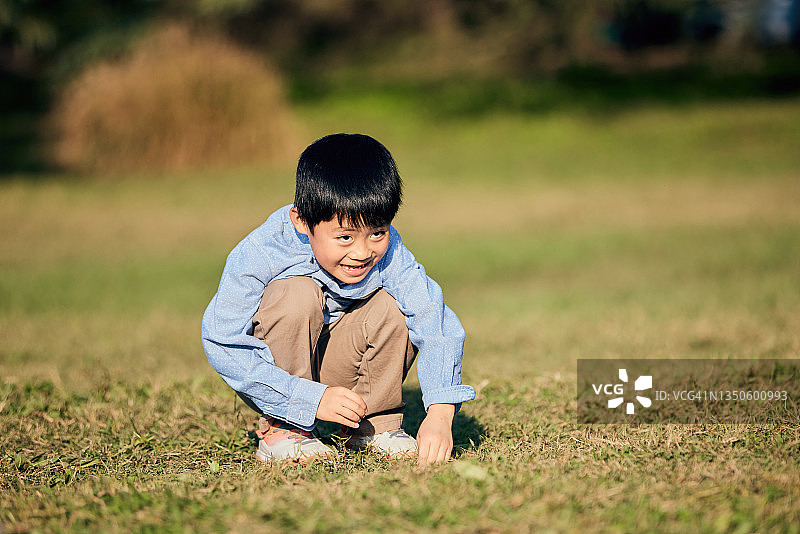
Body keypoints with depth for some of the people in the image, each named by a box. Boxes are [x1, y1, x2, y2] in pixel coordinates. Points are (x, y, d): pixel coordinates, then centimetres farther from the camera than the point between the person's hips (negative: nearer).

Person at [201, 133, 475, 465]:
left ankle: (373, 423, -2)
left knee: (394, 306, -23)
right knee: (298, 294, -32)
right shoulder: (262, 254, -29)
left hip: (336, 369, 3)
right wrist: (311, 399, -34)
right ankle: (281, 429, -15)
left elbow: (437, 328, -25)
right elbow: (223, 345, -28)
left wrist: (440, 416, -40)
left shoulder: (387, 252, -21)